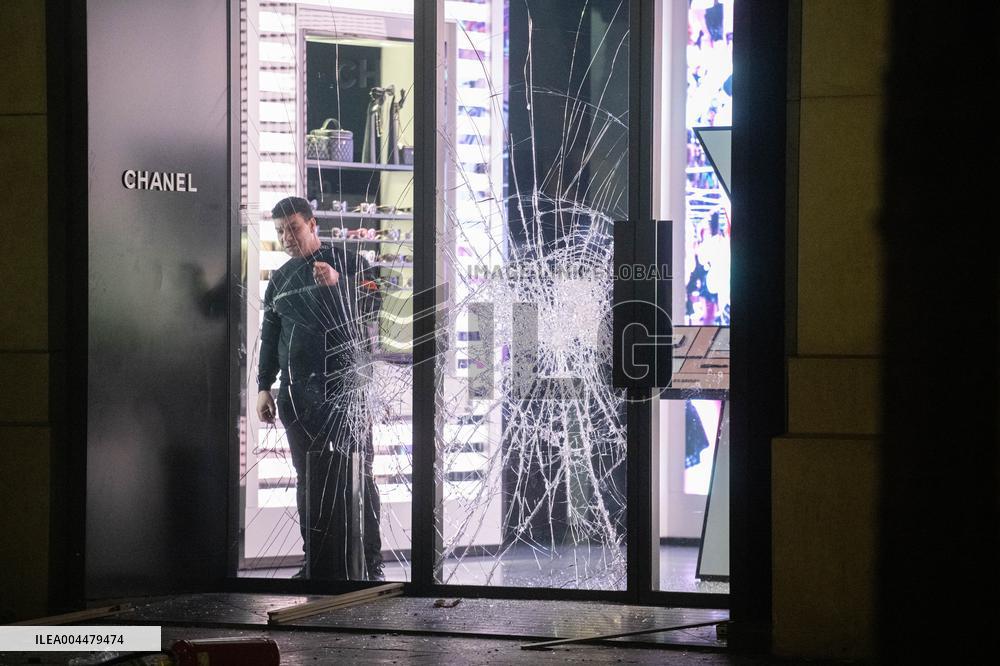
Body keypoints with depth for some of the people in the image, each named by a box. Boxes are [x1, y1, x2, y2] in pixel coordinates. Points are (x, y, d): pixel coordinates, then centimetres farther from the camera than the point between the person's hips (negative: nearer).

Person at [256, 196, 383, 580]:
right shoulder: (280, 279, 18)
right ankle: (318, 566, 8)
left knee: (356, 479, -5)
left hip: (345, 386, -5)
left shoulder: (347, 263, 2)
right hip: (297, 392, 5)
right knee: (310, 482, 5)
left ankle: (368, 566, -2)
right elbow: (269, 335, 22)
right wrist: (263, 386, 16)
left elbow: (372, 308, -7)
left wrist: (337, 286, -22)